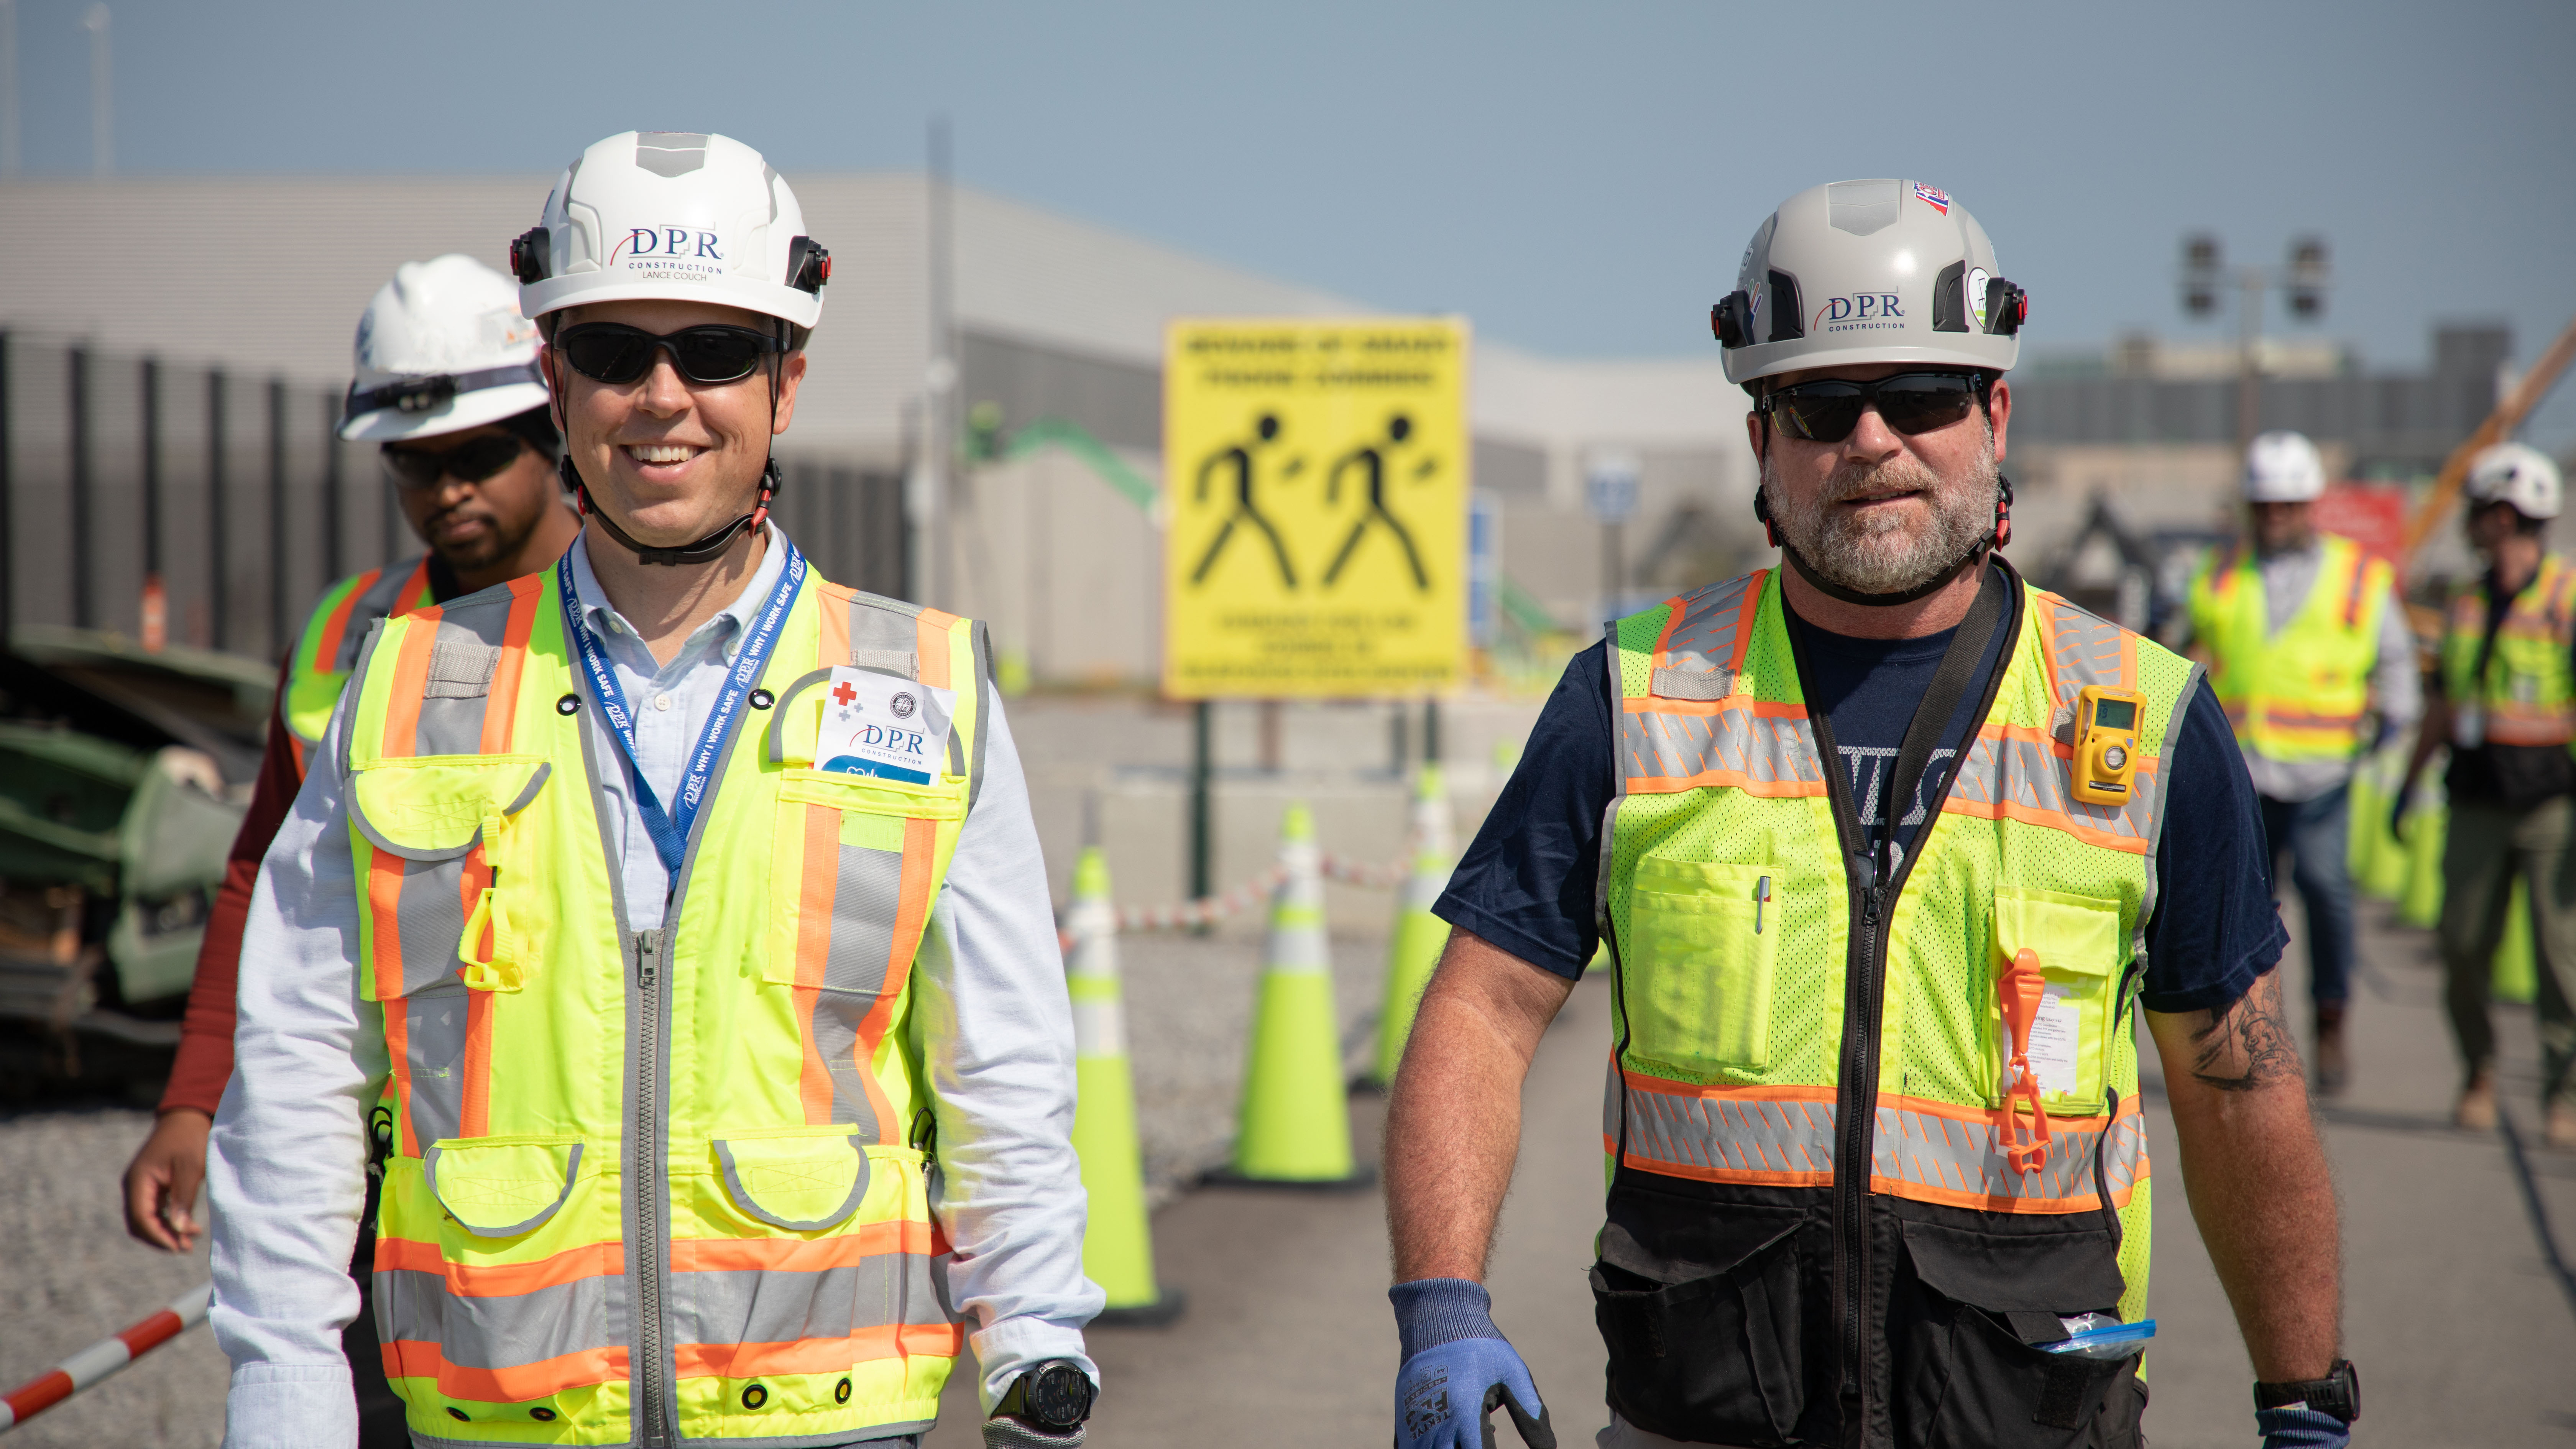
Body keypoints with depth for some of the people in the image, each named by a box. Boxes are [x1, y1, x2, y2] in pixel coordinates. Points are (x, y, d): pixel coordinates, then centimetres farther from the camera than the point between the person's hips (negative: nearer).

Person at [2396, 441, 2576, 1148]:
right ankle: (2478, 1072, 22)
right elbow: (2444, 703, 21)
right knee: (2464, 945, 3)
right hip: (2475, 803, 5)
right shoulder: (2467, 604, 13)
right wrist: (2410, 780, 19)